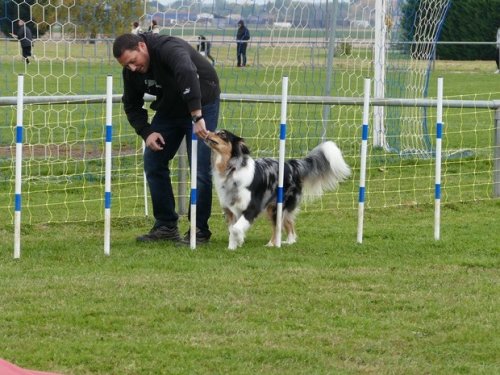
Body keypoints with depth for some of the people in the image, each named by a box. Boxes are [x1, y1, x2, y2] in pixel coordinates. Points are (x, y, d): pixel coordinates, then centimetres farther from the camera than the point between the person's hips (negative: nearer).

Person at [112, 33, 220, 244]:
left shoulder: (168, 49, -34)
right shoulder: (131, 72, -10)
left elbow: (187, 74, -53)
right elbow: (131, 105, 4)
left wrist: (197, 117, -59)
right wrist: (146, 132, -13)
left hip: (201, 104, -7)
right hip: (169, 107, 7)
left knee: (200, 169, -13)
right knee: (153, 162, 1)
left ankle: (200, 229, -2)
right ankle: (166, 225, 10)